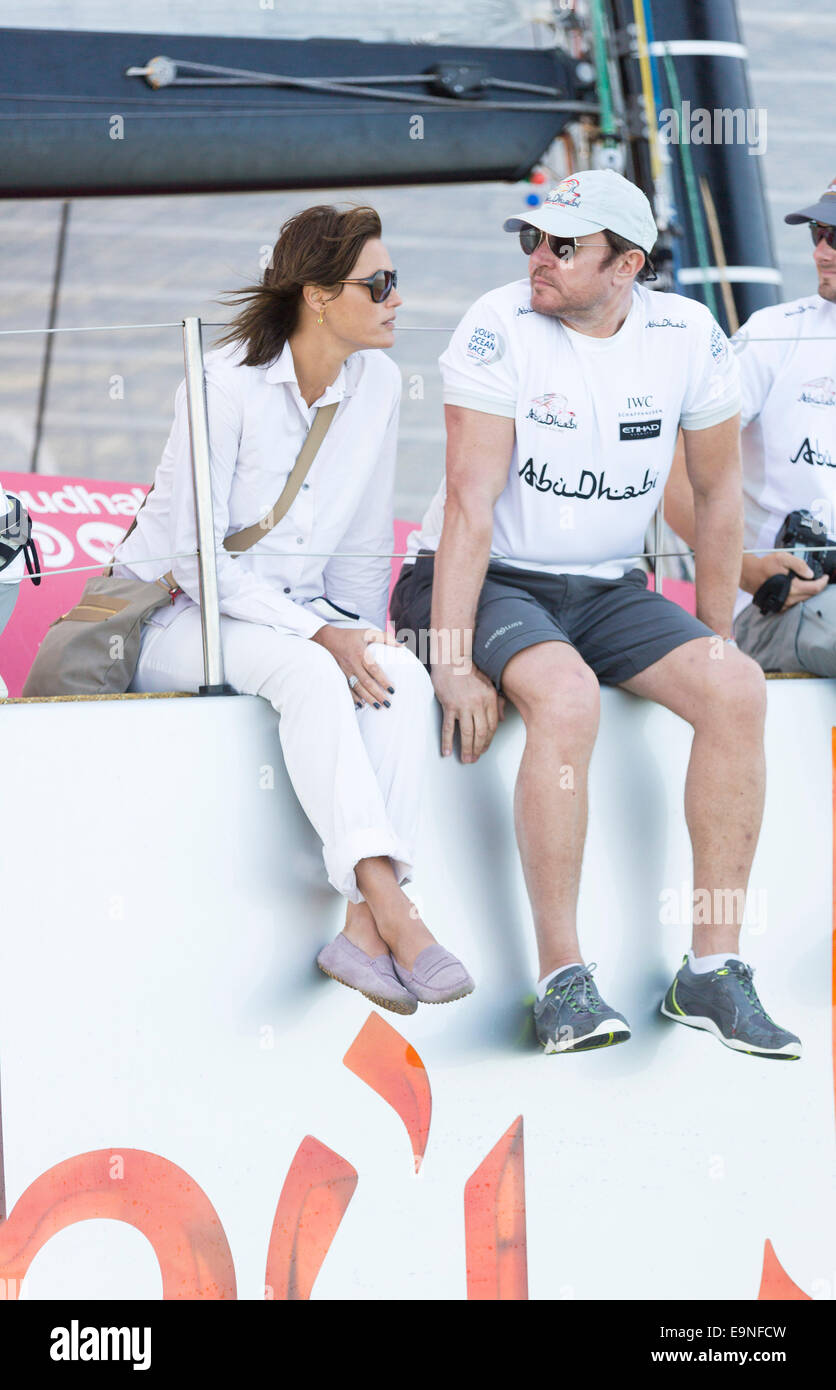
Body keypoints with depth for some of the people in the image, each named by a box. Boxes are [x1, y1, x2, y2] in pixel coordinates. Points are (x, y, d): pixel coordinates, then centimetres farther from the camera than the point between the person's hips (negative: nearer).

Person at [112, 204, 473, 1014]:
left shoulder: (376, 383, 3)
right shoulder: (226, 383, -16)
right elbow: (193, 555, -19)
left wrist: (358, 632, -3)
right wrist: (320, 637, -24)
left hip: (299, 614, 5)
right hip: (178, 613, -5)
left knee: (405, 676, -26)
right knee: (305, 672, -36)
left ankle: (364, 933, -34)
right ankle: (390, 910, -42)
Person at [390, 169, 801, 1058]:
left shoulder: (688, 337, -4)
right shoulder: (500, 328, -15)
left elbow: (716, 493, 9)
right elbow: (471, 501, -20)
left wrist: (714, 643, 10)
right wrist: (453, 664, -26)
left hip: (607, 588, 4)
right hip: (481, 583, -4)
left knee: (738, 691, -21)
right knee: (566, 694, -35)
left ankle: (711, 971, -15)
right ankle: (561, 979, -29)